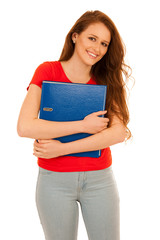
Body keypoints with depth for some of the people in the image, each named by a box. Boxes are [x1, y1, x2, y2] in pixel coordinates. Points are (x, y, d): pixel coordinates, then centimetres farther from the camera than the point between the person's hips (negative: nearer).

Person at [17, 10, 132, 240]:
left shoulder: (108, 80, 2)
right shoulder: (48, 71, -5)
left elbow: (119, 132, -12)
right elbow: (25, 127, -17)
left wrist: (61, 148, -17)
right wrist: (83, 126, -19)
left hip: (100, 179, 2)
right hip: (55, 180, -1)